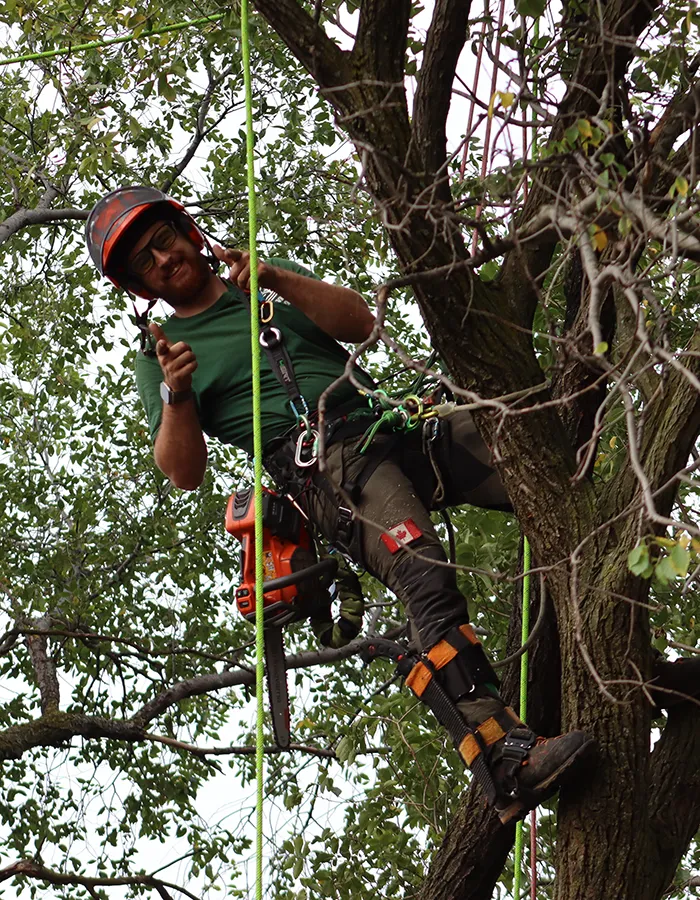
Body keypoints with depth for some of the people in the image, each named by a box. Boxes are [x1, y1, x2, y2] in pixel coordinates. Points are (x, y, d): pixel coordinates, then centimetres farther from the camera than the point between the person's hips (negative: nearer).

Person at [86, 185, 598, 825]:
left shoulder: (272, 281, 26)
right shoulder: (161, 355, 16)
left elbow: (360, 323, 10)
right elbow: (184, 474, 5)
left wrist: (280, 281, -3)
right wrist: (176, 394, -13)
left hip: (396, 415, 5)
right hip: (325, 466, -5)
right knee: (426, 580, -31)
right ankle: (503, 759, -42)